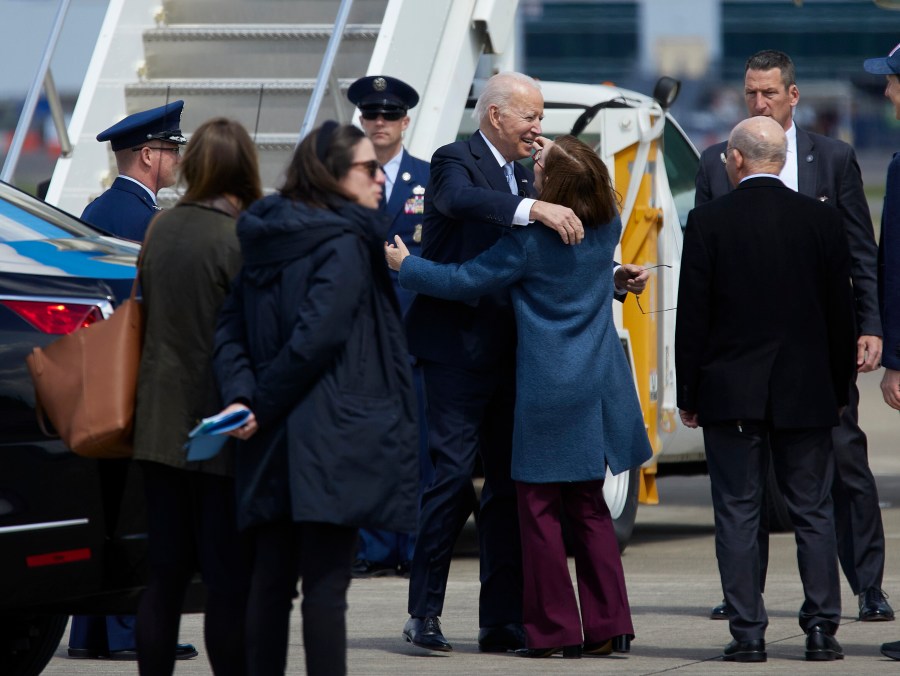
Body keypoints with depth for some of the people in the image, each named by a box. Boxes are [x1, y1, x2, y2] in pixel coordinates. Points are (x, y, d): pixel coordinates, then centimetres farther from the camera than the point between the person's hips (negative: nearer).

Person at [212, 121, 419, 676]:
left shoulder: (266, 240, 13)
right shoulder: (345, 243, -10)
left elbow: (231, 329, 8)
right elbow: (317, 334, -18)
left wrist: (242, 397, -4)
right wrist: (260, 404, -8)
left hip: (272, 444, 7)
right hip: (330, 442, -7)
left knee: (270, 581, 10)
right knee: (325, 583, -7)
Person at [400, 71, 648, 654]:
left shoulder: (523, 177, 18)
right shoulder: (456, 161, -5)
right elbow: (460, 200, -30)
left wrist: (613, 278, 7)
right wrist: (535, 208, -40)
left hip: (510, 355, 8)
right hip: (457, 349, -8)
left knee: (510, 485, 6)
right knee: (452, 479, -9)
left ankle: (502, 621, 10)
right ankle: (424, 614, -3)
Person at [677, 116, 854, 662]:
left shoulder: (708, 222, -6)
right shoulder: (822, 219, 0)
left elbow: (693, 315, -5)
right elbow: (841, 311, 4)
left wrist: (688, 393, 3)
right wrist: (840, 389, 13)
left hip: (731, 392, -2)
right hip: (806, 392, 2)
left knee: (738, 514, 2)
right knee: (813, 511, 8)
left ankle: (748, 632, 0)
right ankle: (821, 628, 3)